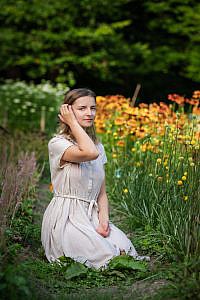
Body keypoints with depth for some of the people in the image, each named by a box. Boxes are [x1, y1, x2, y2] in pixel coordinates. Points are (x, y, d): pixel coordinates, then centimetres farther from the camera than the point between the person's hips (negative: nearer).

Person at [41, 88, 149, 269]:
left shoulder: (98, 146, 15)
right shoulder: (57, 144, -7)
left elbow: (102, 193, 14)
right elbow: (90, 153, -28)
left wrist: (104, 221, -6)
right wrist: (72, 122, -13)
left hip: (92, 217, 6)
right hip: (66, 218, -6)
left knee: (125, 248, -22)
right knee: (105, 254, -28)